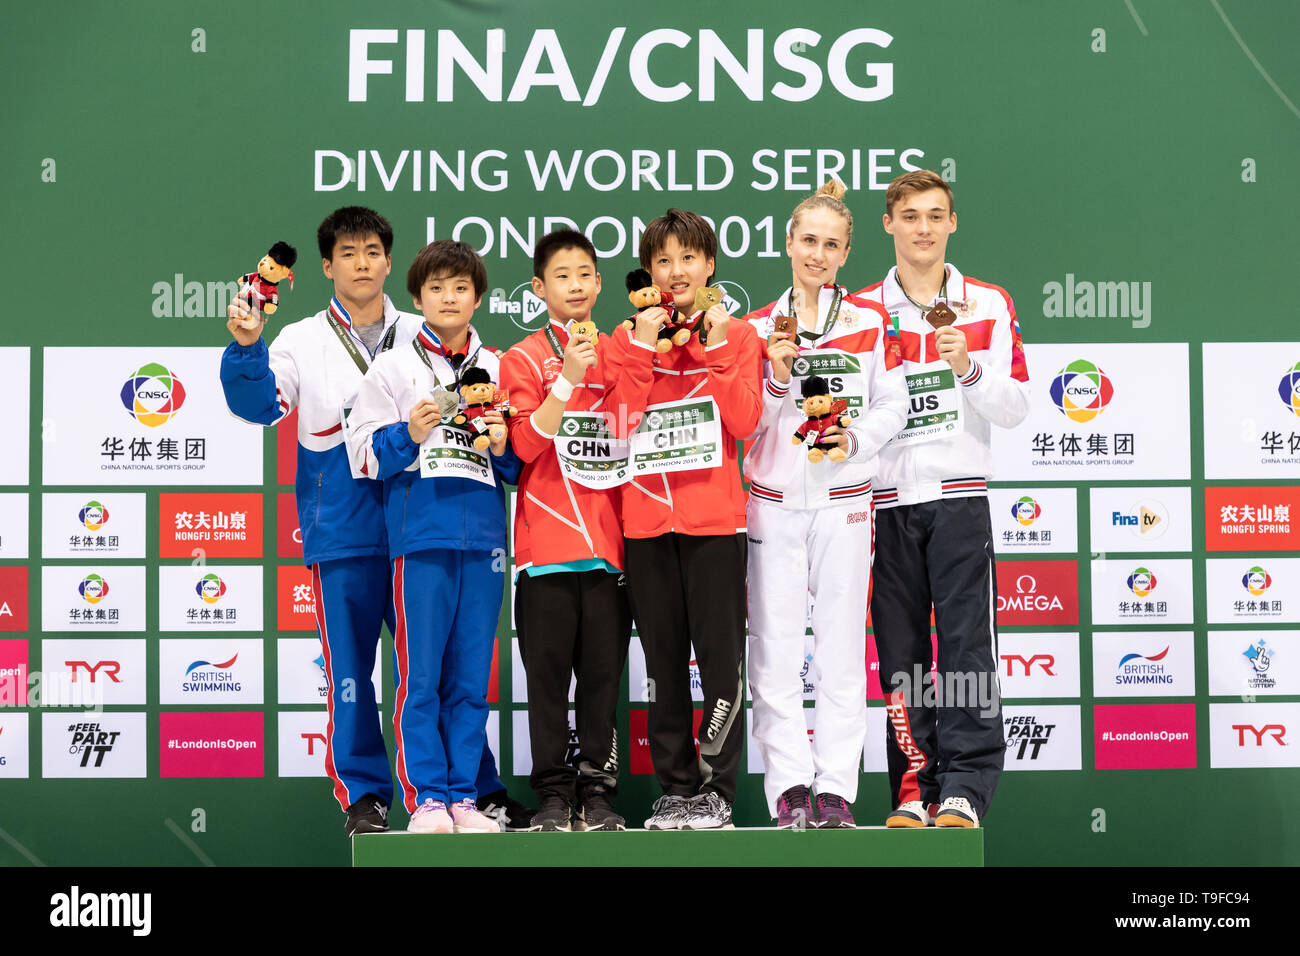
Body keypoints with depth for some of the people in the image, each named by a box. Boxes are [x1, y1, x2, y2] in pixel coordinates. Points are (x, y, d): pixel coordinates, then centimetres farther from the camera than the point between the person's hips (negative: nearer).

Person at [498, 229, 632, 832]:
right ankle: (553, 794, 6)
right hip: (546, 537, -2)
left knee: (603, 668, 3)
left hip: (608, 534, 2)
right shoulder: (524, 359, 3)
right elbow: (525, 444, -10)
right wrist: (567, 380, -17)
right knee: (549, 669, -1)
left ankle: (597, 791, 10)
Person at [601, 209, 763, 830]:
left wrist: (714, 349, -10)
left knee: (721, 655, -5)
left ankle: (716, 789, 2)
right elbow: (617, 423, -3)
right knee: (663, 659, 6)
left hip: (714, 517, -2)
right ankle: (677, 788, 13)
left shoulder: (736, 335, 6)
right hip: (646, 517, 2)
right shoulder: (628, 339, 10)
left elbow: (745, 421, -7)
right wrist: (642, 349, -7)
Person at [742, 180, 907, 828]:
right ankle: (789, 788, 1)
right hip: (773, 500, 1)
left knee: (841, 643, 0)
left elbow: (893, 407, 6)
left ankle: (835, 789, 4)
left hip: (844, 500, -1)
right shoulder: (759, 327, 8)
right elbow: (745, 425, 6)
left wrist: (856, 439, -12)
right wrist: (777, 381, -11)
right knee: (774, 647, -3)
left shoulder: (870, 322, 6)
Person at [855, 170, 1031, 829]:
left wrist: (969, 368, -14)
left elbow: (1014, 409, 2)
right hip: (888, 499, 1)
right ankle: (914, 791, 7)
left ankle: (963, 791, -8)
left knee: (966, 644, -9)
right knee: (900, 653, 2)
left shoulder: (989, 305, 8)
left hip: (960, 495, -1)